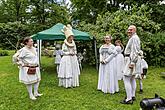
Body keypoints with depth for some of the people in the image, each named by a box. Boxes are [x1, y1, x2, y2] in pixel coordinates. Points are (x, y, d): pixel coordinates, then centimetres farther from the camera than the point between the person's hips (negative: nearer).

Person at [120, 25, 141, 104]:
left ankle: (129, 99, -6)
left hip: (131, 60, -11)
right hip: (131, 59, 11)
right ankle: (133, 96, 24)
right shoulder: (132, 38, 18)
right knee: (132, 79, 15)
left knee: (126, 79, -10)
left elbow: (135, 51, -22)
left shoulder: (134, 38, -15)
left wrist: (132, 62, -25)